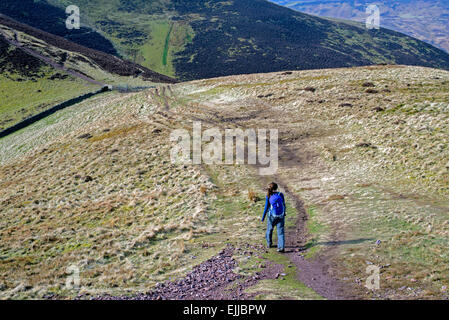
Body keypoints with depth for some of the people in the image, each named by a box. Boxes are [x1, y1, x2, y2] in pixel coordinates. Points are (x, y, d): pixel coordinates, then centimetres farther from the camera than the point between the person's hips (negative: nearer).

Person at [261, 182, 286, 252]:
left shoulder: (268, 196, -9)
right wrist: (284, 212, 17)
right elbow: (284, 205, 1)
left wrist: (263, 217, 2)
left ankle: (269, 243, 38)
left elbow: (266, 207, -7)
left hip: (272, 216, 0)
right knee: (280, 232, 2)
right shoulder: (281, 195, -5)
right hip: (281, 216, 1)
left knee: (269, 229, 22)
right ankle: (281, 247, -9)